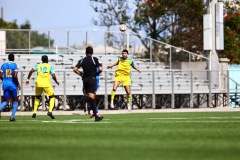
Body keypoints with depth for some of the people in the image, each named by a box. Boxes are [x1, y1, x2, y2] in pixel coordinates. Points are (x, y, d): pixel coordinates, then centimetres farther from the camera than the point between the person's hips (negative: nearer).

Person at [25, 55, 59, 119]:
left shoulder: (38, 65, 13)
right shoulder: (50, 67, 7)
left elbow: (31, 71, -1)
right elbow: (53, 76, -2)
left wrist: (28, 79, 5)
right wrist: (56, 81, 15)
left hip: (38, 83, 3)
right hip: (46, 84, -3)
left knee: (37, 97, 24)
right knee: (52, 97, 14)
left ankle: (34, 113, 16)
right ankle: (50, 111, -5)